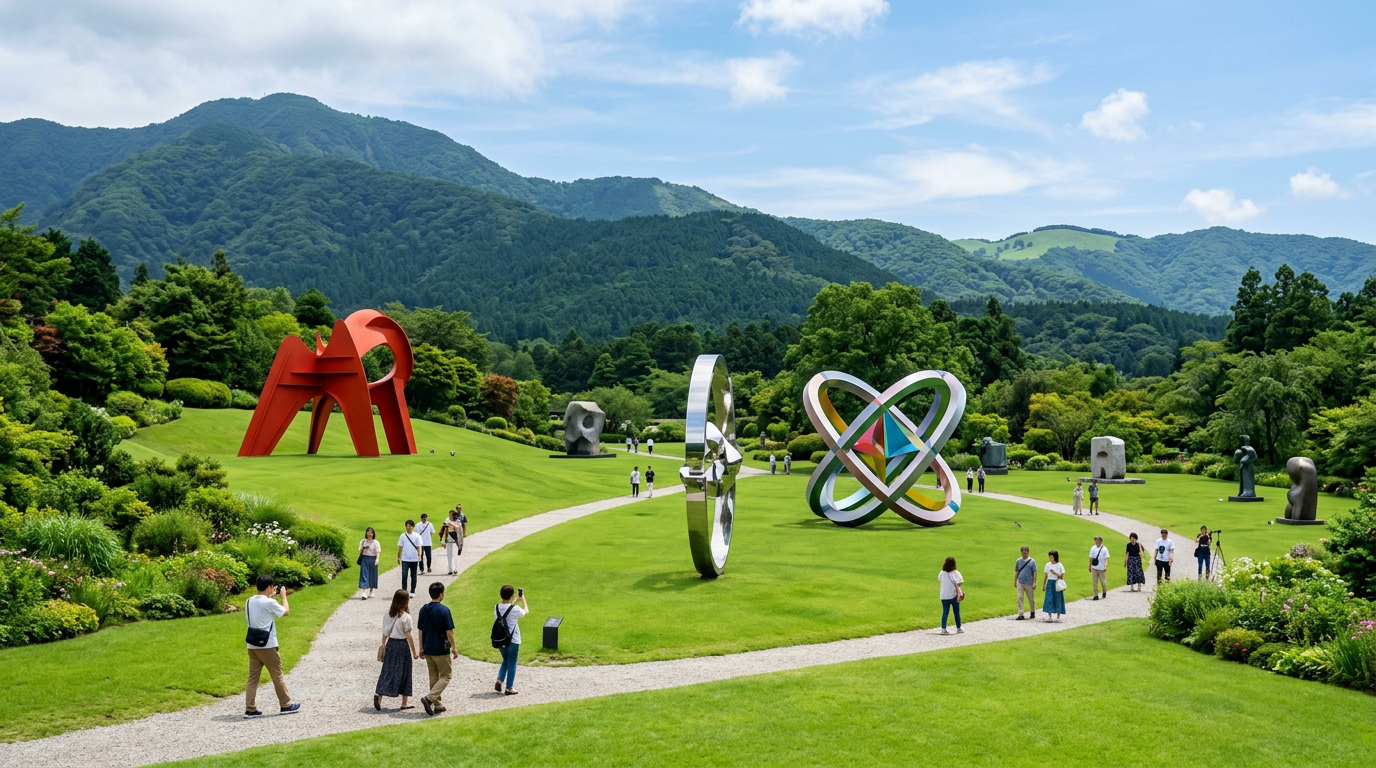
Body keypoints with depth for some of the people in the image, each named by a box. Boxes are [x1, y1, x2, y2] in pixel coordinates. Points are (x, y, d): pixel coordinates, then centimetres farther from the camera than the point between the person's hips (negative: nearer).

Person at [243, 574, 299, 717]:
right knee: (277, 676, 6)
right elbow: (286, 612, -3)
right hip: (267, 646, -6)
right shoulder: (269, 603, -15)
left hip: (252, 645, 6)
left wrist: (270, 597, 24)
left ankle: (250, 709, 4)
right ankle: (286, 705, 16)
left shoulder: (249, 601, 6)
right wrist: (283, 595, 9)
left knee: (253, 677, 8)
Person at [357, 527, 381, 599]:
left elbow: (378, 552, -8)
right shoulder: (363, 542, 7)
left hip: (372, 559, -1)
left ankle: (371, 592, 24)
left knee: (372, 576, 7)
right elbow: (360, 551, 9)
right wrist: (363, 548, -12)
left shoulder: (376, 542, 0)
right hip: (364, 559, 1)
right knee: (364, 575, -8)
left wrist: (377, 559, -26)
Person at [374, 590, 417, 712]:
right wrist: (414, 651, -5)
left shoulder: (388, 614, 3)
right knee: (403, 672, 5)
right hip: (402, 645, -5)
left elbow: (385, 633, 8)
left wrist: (383, 645, 18)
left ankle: (378, 694, -12)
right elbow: (408, 636, -12)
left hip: (390, 643, 5)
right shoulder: (406, 617, -14)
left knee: (387, 671, 8)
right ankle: (404, 703, 13)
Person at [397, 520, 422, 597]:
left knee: (413, 576, 7)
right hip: (405, 559, 0)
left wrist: (419, 556, -17)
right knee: (404, 575, -10)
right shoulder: (403, 536, 3)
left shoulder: (417, 536, -1)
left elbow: (418, 547, -3)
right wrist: (398, 557, 5)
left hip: (414, 559, 0)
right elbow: (400, 547, 7)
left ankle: (412, 592, 15)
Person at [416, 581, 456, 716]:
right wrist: (454, 647, -4)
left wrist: (421, 648, 17)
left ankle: (437, 705, 19)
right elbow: (449, 631, -13)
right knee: (446, 676, 5)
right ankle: (429, 698, -13)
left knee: (433, 677, 15)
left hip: (428, 649, 6)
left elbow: (420, 630, 8)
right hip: (441, 649, -6)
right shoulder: (444, 610, -15)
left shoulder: (424, 610, 3)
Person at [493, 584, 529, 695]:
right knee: (512, 664, 9)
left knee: (505, 661, 25)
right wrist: (523, 599, 15)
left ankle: (499, 681, 10)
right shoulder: (515, 609, -19)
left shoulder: (496, 607, -5)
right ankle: (509, 688, 14)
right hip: (513, 641, -5)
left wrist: (515, 600, 23)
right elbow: (526, 611, 2)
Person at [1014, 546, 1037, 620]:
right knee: (1020, 598, -6)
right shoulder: (1018, 561, 6)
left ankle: (1033, 612, 31)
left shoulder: (1032, 562, -2)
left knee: (1031, 599, 10)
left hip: (1029, 583, -2)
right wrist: (1015, 582, 11)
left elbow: (1035, 572, -4)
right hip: (1020, 583, 2)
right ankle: (1021, 615, -5)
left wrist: (1034, 583, -10)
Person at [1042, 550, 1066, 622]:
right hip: (1050, 583, 2)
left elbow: (1062, 576, -3)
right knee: (1049, 599, -5)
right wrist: (1044, 585, 11)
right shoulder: (1048, 565, 4)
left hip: (1057, 583, -2)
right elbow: (1045, 576, 10)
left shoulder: (1060, 565, -3)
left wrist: (1055, 573, -18)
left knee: (1058, 599, 2)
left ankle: (1058, 616, 12)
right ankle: (1049, 616, -1)